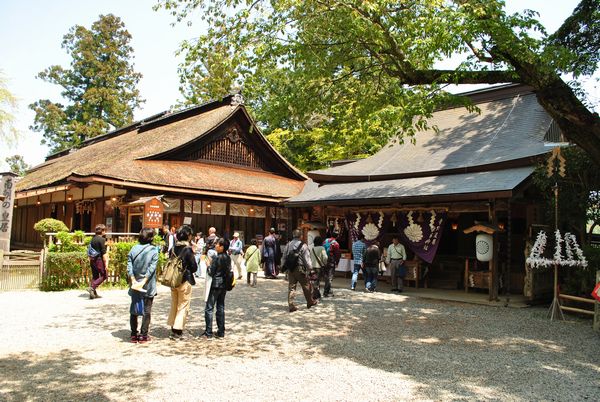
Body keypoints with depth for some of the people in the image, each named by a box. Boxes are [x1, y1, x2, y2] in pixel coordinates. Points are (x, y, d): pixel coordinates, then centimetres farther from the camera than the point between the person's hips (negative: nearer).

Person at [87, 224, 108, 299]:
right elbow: (104, 253, -17)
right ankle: (92, 287, -10)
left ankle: (94, 294, 16)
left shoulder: (93, 239, 10)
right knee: (104, 276, 3)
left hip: (92, 260, 8)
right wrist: (106, 263, -14)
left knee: (95, 276, 14)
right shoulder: (101, 239, -14)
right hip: (99, 260, -8)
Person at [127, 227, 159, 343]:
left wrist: (133, 280, -11)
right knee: (146, 311, 7)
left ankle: (134, 335, 18)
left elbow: (129, 266, -7)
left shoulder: (134, 249, 1)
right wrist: (144, 281, -17)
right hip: (148, 286, -3)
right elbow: (152, 268, -16)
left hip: (135, 285, 3)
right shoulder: (154, 250, -8)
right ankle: (143, 335, 9)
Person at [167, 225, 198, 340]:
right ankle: (177, 332, 4)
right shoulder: (188, 249, -15)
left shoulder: (174, 248, 2)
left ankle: (173, 328, 27)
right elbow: (194, 267, -11)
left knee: (174, 305, 19)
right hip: (185, 281, -6)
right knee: (183, 307, 4)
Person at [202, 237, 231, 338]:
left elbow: (211, 272, -13)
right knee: (221, 307, 12)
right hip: (224, 285, 7)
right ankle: (221, 332, 15)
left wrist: (208, 265, 2)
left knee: (209, 308, 0)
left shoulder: (216, 258, -16)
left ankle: (208, 333, 0)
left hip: (215, 285, -7)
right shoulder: (228, 257, 5)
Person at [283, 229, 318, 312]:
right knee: (306, 286, 11)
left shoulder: (288, 245, 7)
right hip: (300, 268, -4)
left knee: (291, 287, 6)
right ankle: (310, 302, 26)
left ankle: (291, 305, 2)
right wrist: (309, 268, -4)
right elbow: (307, 259, -11)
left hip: (290, 269, 4)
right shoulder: (303, 245, -9)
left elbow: (284, 257, 11)